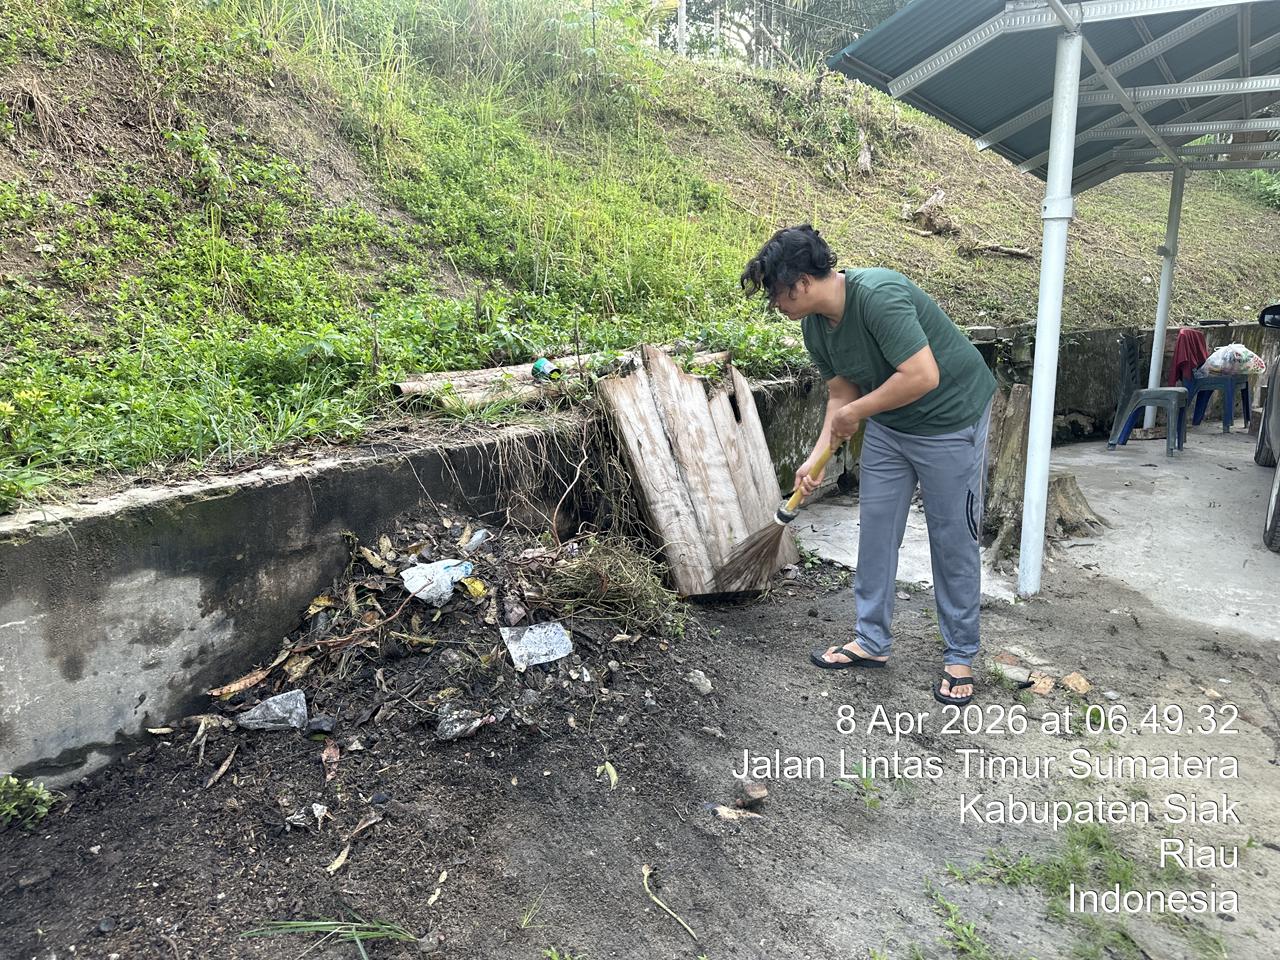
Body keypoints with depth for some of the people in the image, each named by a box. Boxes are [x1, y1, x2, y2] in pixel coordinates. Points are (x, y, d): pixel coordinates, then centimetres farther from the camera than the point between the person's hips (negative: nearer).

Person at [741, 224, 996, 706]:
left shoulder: (879, 295, -31)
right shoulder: (814, 324, -5)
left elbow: (922, 376, -36)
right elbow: (842, 393, 5)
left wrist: (854, 413, -24)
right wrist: (818, 455, -5)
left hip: (951, 420, -8)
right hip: (887, 423, 8)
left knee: (953, 540, 2)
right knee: (875, 530, 9)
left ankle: (960, 657, 17)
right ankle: (872, 641, 23)